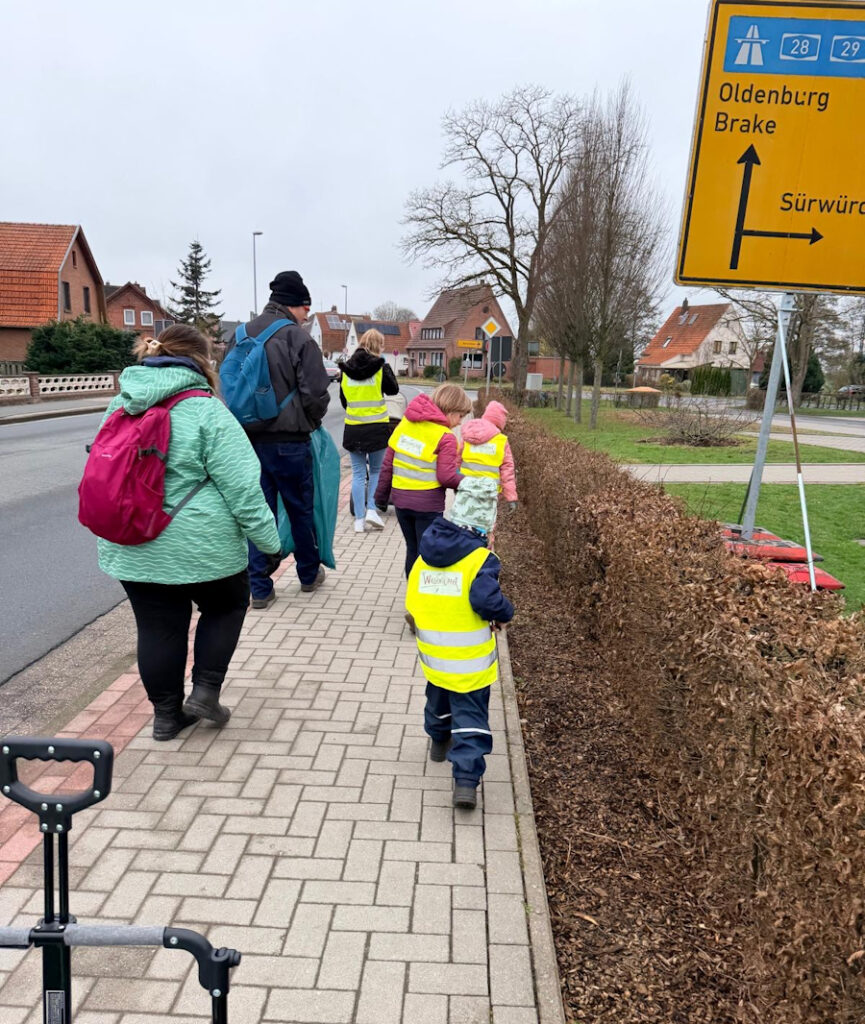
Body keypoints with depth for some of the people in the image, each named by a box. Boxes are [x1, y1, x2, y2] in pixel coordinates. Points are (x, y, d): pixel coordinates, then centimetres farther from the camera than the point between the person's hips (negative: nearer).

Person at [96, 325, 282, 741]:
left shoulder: (120, 406, 7)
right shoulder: (205, 411, -14)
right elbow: (242, 487, -16)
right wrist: (269, 541, -8)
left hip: (129, 550, 5)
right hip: (198, 547, -5)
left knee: (157, 628, 16)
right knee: (227, 604, 21)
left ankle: (166, 714, 29)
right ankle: (205, 691, 17)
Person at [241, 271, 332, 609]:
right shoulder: (298, 337, -12)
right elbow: (316, 394, -15)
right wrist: (311, 422, 5)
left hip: (249, 439, 5)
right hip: (288, 441, -4)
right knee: (300, 509, 12)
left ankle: (259, 588, 12)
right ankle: (309, 574, 29)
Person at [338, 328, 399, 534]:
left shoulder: (346, 368, 3)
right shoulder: (380, 366, -7)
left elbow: (342, 398, 12)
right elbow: (393, 389, 4)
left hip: (353, 428, 2)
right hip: (377, 427, -2)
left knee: (358, 474, 7)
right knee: (376, 471, 14)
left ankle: (359, 519, 5)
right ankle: (371, 510, 0)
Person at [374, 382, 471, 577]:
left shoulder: (406, 422, 6)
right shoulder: (445, 437, -13)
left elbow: (388, 463, 8)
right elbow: (446, 477, -18)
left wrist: (382, 493, 17)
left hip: (400, 499, 6)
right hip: (427, 504, -6)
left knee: (412, 550, 19)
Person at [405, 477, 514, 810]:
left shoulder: (426, 552, -1)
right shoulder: (480, 559, -20)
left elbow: (412, 602, 4)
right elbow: (488, 600, -29)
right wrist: (504, 614, -10)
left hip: (432, 654, 6)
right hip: (470, 660, -5)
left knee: (439, 698, 30)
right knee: (471, 716, 5)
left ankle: (439, 739, 52)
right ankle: (466, 779, -2)